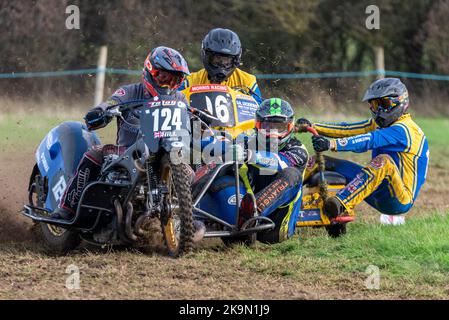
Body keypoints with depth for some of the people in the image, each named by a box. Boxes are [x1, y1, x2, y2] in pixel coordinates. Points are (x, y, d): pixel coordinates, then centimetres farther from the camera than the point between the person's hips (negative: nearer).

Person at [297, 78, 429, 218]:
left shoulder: (403, 130, -14)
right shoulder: (379, 124, 14)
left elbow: (370, 140, -29)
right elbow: (348, 130, 6)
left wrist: (332, 144, -40)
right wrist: (312, 127, -5)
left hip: (401, 200, -9)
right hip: (379, 195, 9)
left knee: (384, 160, -40)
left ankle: (340, 205, -55)